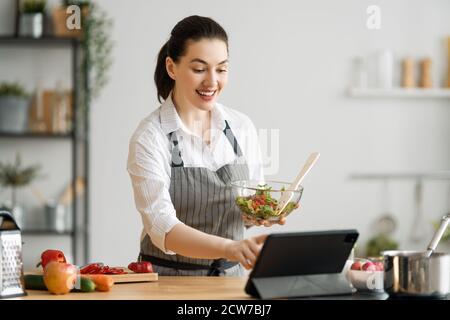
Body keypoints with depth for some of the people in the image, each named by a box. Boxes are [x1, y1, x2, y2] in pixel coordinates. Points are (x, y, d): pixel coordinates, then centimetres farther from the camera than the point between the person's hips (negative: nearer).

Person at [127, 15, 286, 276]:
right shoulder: (149, 137, -11)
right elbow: (162, 228, -21)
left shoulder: (242, 127, 2)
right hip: (169, 282, -2)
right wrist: (231, 249, -36)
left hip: (231, 277, 3)